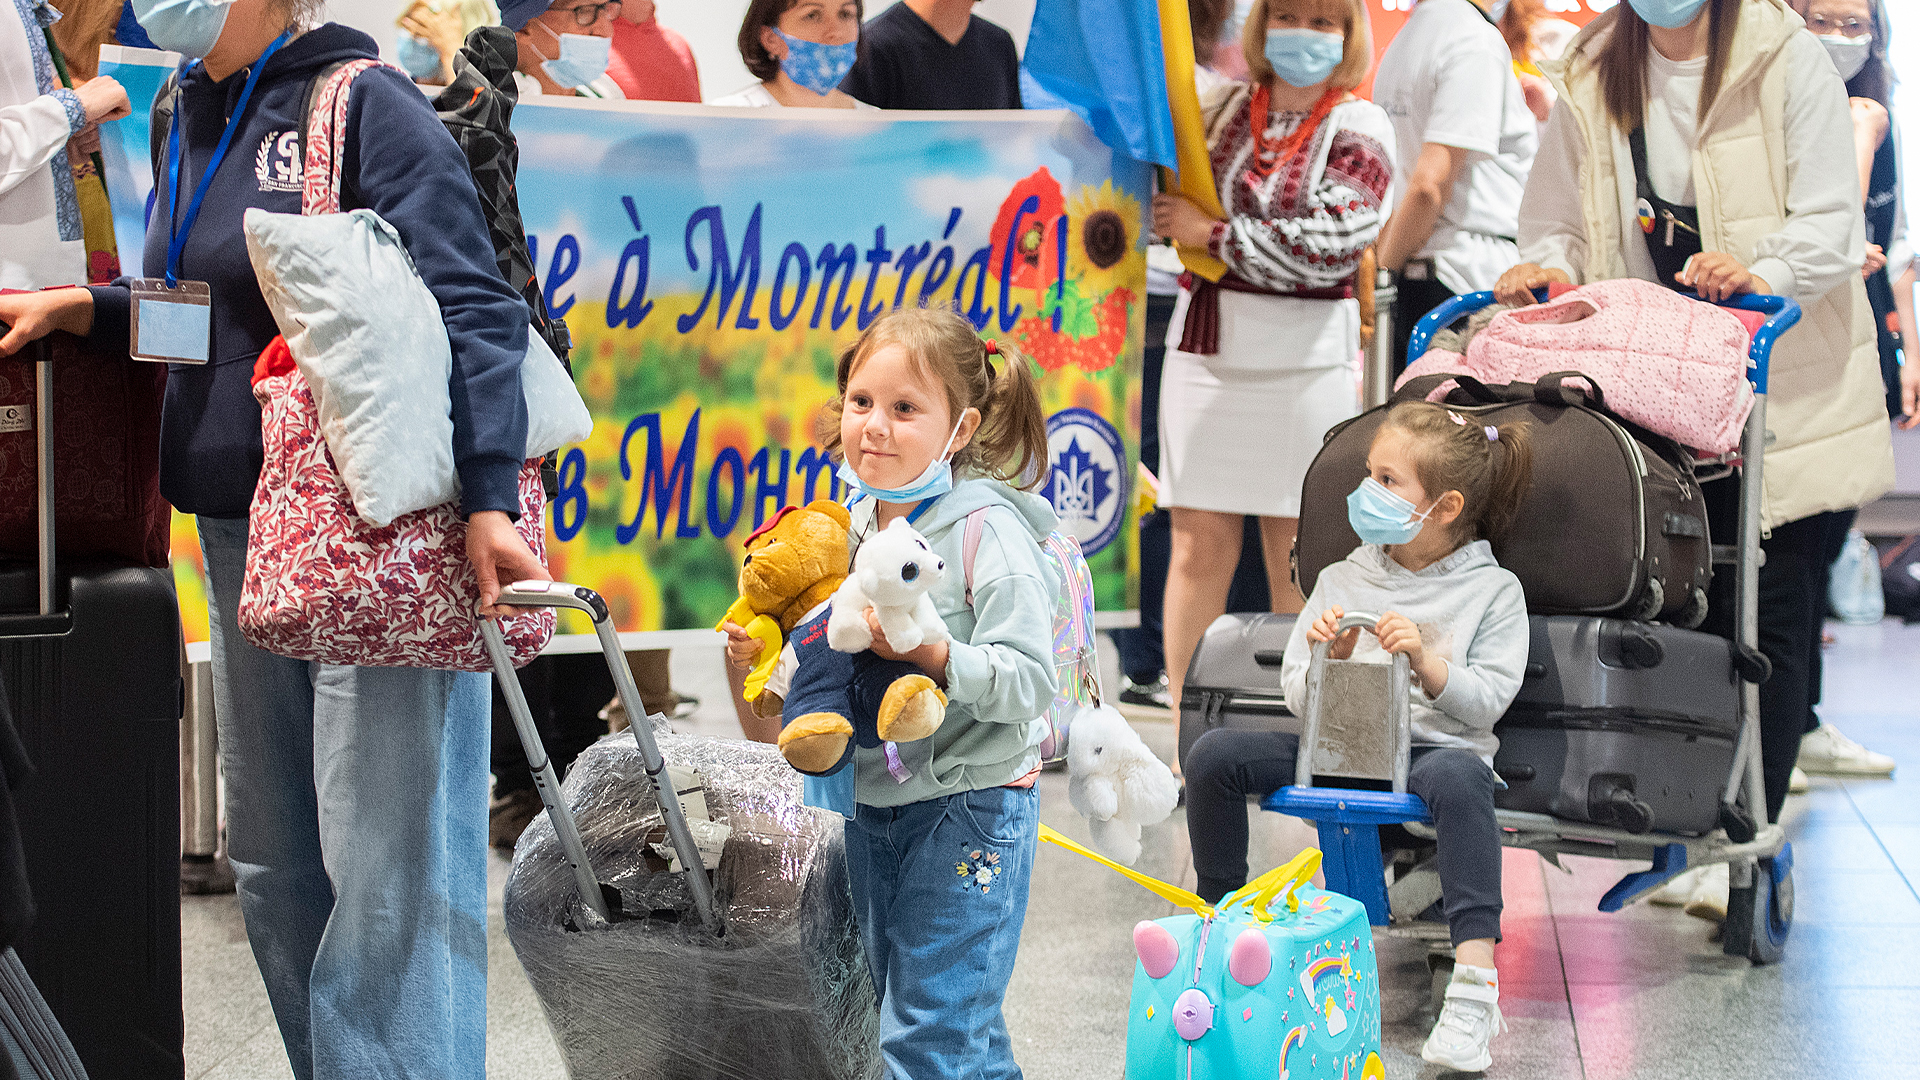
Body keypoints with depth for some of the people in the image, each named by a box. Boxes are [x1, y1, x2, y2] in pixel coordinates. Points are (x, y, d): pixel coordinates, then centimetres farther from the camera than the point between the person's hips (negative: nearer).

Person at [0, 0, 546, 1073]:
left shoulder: (366, 103, -10)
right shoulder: (195, 118, 16)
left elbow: (474, 308, -17)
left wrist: (489, 501, -26)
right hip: (240, 525, 9)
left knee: (386, 857, -8)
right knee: (271, 859, 14)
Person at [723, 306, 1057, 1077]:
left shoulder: (990, 534, -16)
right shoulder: (852, 526, 5)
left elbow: (1029, 680, -23)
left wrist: (931, 653, -35)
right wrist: (763, 654, -1)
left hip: (968, 804, -8)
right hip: (870, 803, 8)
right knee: (892, 1008, 18)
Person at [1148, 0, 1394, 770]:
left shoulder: (1359, 129, -1)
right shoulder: (1224, 110, 12)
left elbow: (1325, 247, -13)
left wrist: (1212, 233, -10)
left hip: (1306, 356, -3)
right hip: (1206, 344, 3)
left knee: (1297, 552, 3)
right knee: (1199, 542, 0)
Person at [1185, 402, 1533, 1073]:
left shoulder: (1492, 591, 2)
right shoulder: (1342, 579, 11)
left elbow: (1487, 703, -5)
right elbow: (1296, 698, 10)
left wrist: (1426, 662, -21)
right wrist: (1329, 660, -11)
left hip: (1434, 747, -4)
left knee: (1459, 778, -40)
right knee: (1214, 753, -16)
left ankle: (1474, 983, -42)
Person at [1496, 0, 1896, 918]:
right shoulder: (1593, 77, 10)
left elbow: (1829, 224, -10)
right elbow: (1560, 220, 13)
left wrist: (1764, 271, -30)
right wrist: (1550, 265, -10)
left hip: (1782, 386, -3)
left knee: (1767, 613, -5)